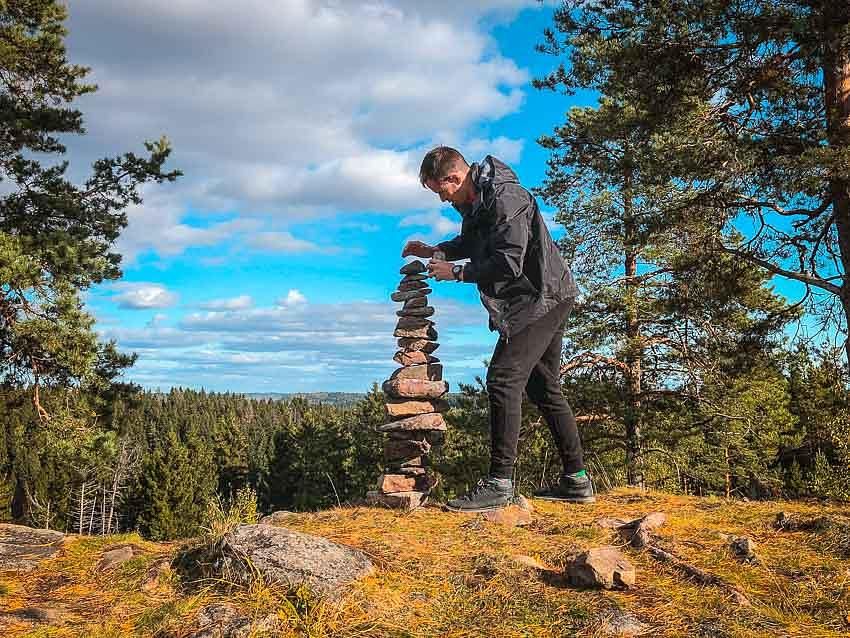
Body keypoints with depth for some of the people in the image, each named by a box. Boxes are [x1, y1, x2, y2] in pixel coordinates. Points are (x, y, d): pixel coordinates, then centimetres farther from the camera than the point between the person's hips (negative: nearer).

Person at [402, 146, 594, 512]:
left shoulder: (504, 198, -20)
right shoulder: (476, 201, 12)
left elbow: (509, 263, -26)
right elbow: (472, 243, 30)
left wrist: (456, 272, -16)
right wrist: (434, 252, 14)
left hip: (541, 299, -11)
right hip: (543, 301, 11)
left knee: (503, 380, -16)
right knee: (543, 388, 13)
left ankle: (499, 483, -14)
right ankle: (576, 481, 19)